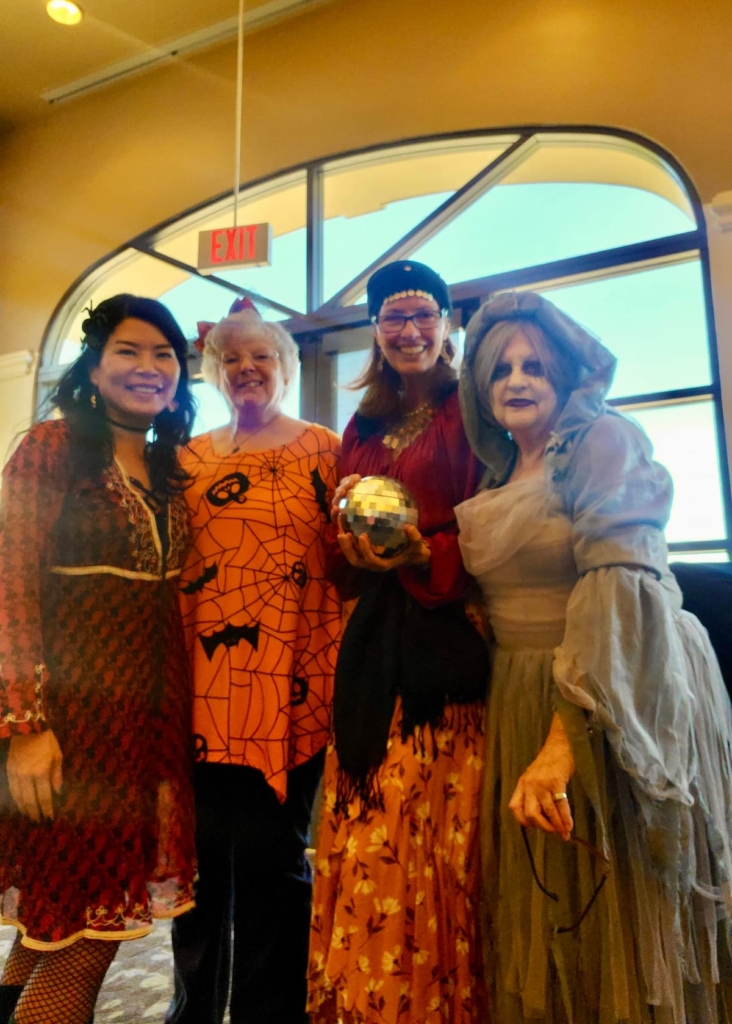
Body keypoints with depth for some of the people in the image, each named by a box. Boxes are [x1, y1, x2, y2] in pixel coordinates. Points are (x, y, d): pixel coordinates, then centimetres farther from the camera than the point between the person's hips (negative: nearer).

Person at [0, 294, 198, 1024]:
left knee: (76, 923, 16)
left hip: (155, 712, 6)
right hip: (75, 711, -6)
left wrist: (176, 713, 8)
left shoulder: (170, 468, 12)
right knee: (84, 938, 3)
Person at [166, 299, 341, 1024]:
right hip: (199, 684, 4)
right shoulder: (190, 459, 14)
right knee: (200, 852, 14)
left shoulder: (322, 450, 4)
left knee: (270, 854, 5)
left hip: (287, 684, -3)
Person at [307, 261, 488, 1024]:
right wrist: (353, 541, -3)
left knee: (436, 832, -1)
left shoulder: (471, 414, 2)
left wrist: (420, 557, -21)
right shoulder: (364, 427, 17)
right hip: (372, 645, 5)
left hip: (448, 640, -5)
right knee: (365, 831, 7)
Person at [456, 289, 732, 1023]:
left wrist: (565, 739, -29)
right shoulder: (499, 478, 12)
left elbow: (621, 583, -23)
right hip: (521, 714, 7)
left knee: (623, 932, 7)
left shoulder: (603, 440, -9)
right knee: (543, 937, 18)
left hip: (610, 709, -7)